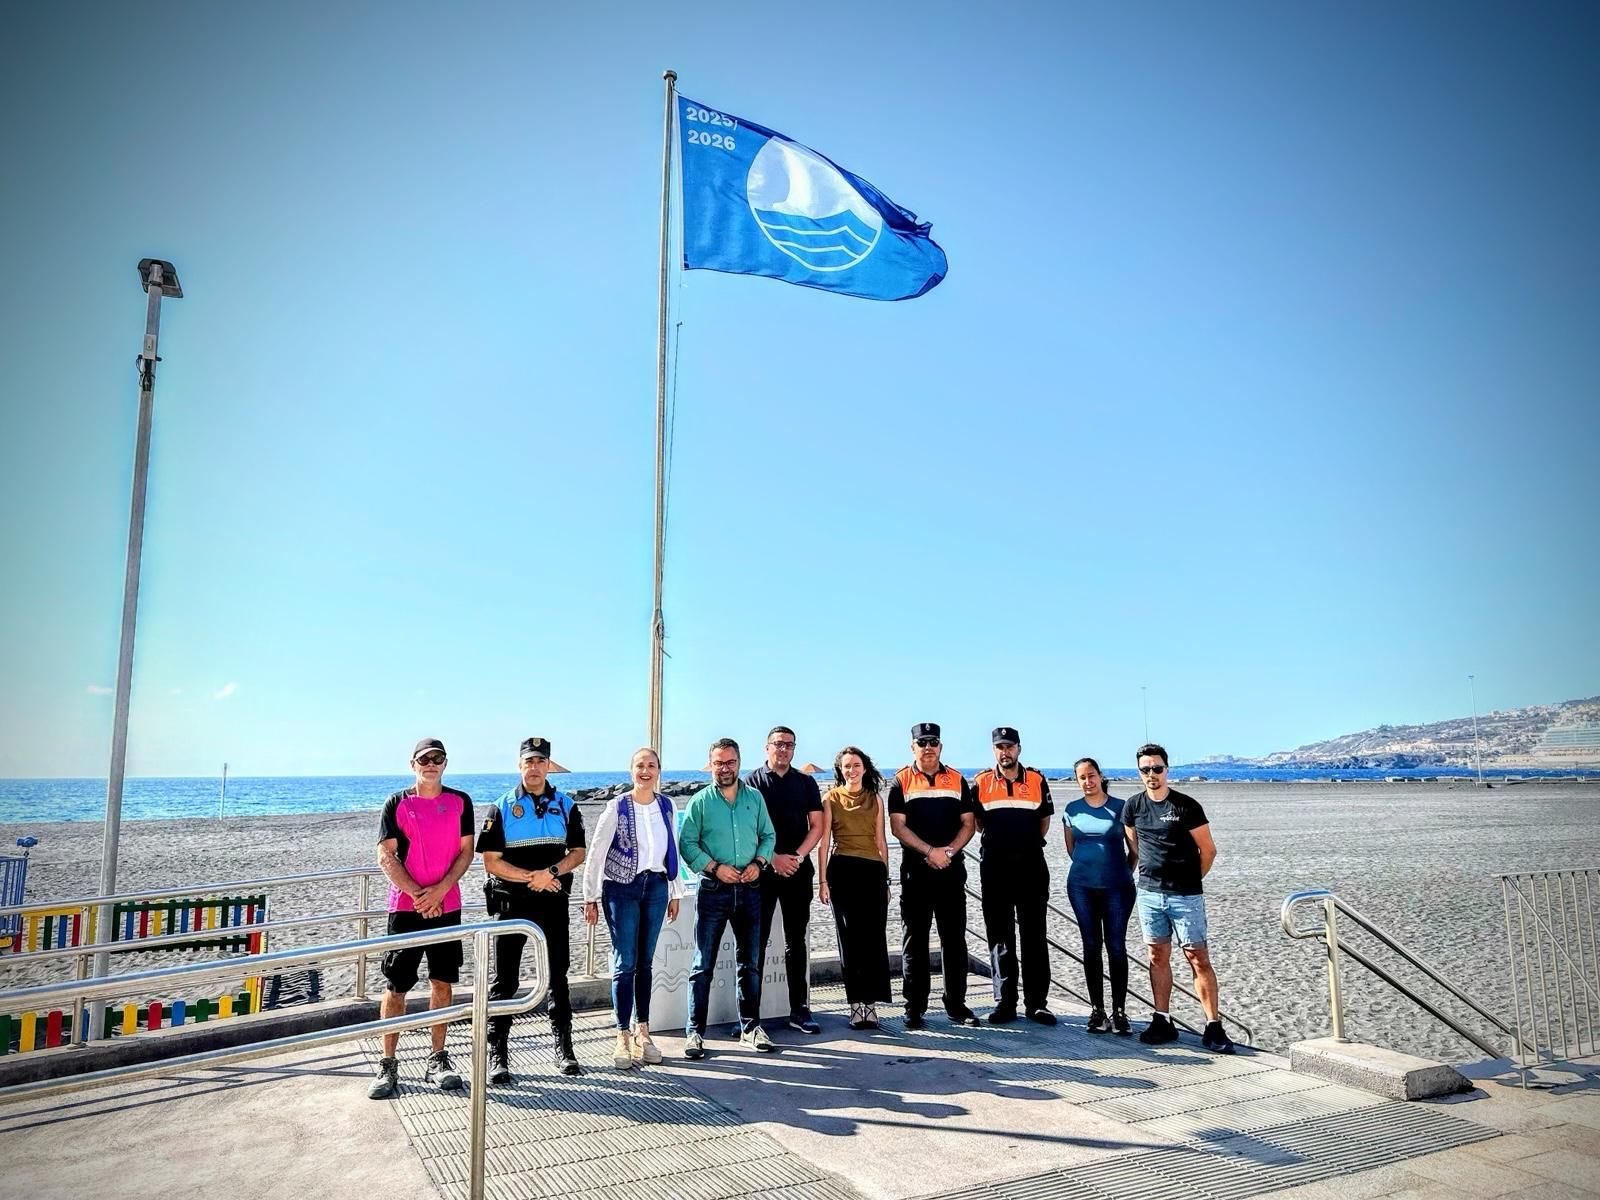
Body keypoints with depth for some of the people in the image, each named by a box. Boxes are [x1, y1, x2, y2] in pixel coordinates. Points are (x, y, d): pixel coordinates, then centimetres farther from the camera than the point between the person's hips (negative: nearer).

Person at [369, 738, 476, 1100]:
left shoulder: (460, 802, 5)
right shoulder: (396, 803, 0)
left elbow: (466, 852, 2)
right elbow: (386, 857, -5)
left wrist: (439, 891, -11)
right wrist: (418, 895, -13)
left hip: (447, 906, 2)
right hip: (405, 907, -2)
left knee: (443, 983, 7)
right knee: (396, 986, 1)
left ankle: (438, 1061, 18)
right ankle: (388, 1065, 11)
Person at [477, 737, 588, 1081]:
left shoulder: (565, 805, 6)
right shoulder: (502, 807, -1)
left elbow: (578, 852, 6)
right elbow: (491, 861, -6)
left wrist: (551, 872, -12)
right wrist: (531, 877, -15)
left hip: (553, 901, 2)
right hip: (511, 901, -2)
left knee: (557, 976, 10)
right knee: (505, 980, 2)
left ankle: (563, 1048, 21)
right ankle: (498, 1055, 11)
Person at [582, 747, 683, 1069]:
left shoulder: (667, 807, 4)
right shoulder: (617, 808, -8)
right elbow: (596, 853, -5)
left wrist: (675, 894, 12)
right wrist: (590, 898, -5)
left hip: (656, 886, 4)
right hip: (621, 888, -4)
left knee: (646, 962, 10)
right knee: (624, 963, -3)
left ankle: (643, 1031, 22)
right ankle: (623, 1038, 6)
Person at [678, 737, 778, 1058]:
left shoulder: (755, 797, 8)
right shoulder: (700, 801, -1)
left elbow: (768, 836, 11)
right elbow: (687, 843, -5)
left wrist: (759, 863, -6)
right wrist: (715, 867, -15)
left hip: (750, 889, 3)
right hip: (713, 890, -3)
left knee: (751, 963, 11)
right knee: (703, 965, -1)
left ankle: (750, 1028, 23)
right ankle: (695, 1032, 7)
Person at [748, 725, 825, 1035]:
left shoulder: (805, 782, 10)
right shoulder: (752, 782, 1)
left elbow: (816, 825, 6)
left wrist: (798, 856, -8)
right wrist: (773, 858, -14)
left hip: (798, 870, 3)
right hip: (762, 869, -3)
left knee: (797, 940, 9)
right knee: (757, 940, 0)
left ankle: (799, 1009, 15)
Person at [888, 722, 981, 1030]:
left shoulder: (957, 780, 9)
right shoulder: (901, 781, 3)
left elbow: (969, 823, 6)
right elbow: (898, 826, -5)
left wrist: (948, 850, -10)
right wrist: (929, 851, -15)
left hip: (952, 869, 2)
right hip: (915, 870, -2)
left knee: (954, 939, 5)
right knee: (914, 941, 3)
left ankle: (956, 1004, 16)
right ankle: (914, 1007, 10)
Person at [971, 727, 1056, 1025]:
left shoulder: (1037, 781, 4)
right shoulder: (981, 782, 2)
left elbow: (1044, 820, 14)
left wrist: (1027, 843, 10)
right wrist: (1000, 841, 10)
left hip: (1031, 866, 0)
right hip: (995, 866, 0)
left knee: (1034, 936, 3)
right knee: (999, 936, 4)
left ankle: (1037, 1003, 10)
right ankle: (1004, 1003, 10)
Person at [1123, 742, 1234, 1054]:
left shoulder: (1186, 806, -8)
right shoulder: (1133, 807, 4)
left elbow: (1208, 850, -1)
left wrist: (1189, 880, 8)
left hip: (1186, 896, -4)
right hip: (1148, 893, 4)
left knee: (1198, 959, -3)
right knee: (1158, 957, 9)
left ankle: (1214, 1028, 3)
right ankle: (1162, 1022, 16)